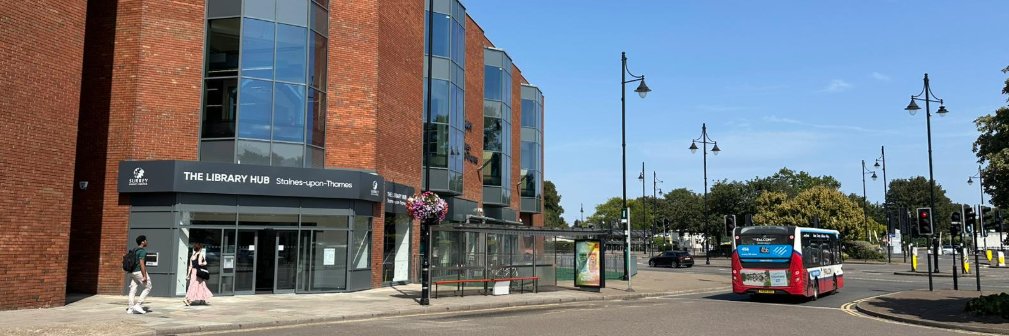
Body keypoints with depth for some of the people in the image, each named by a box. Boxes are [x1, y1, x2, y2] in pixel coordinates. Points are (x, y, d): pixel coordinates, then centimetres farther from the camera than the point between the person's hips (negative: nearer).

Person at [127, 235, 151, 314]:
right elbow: (141, 263, -19)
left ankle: (130, 308, 5)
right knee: (148, 287, 3)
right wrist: (144, 276, -20)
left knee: (133, 289, 7)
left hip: (132, 272, 9)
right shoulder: (142, 251, -12)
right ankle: (138, 304, -3)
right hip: (139, 272, -9)